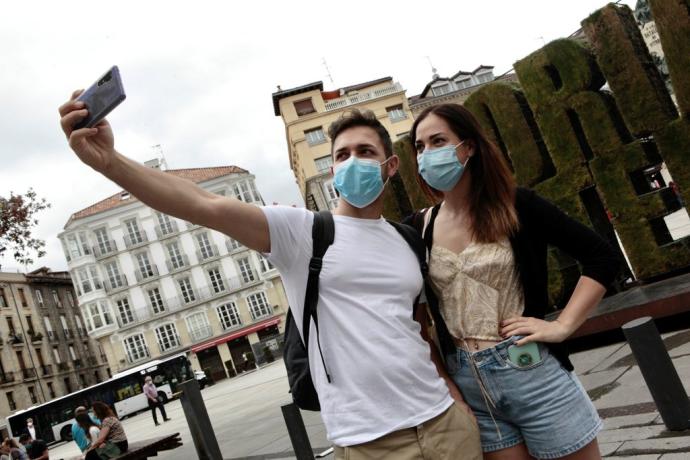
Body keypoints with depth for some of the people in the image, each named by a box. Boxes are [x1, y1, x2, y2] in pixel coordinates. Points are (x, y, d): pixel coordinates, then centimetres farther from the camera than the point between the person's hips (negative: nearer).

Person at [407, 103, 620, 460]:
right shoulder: (419, 229, 1)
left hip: (533, 373, -2)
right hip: (468, 387, 2)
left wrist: (562, 326, -9)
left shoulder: (516, 206, -5)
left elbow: (602, 258, -3)